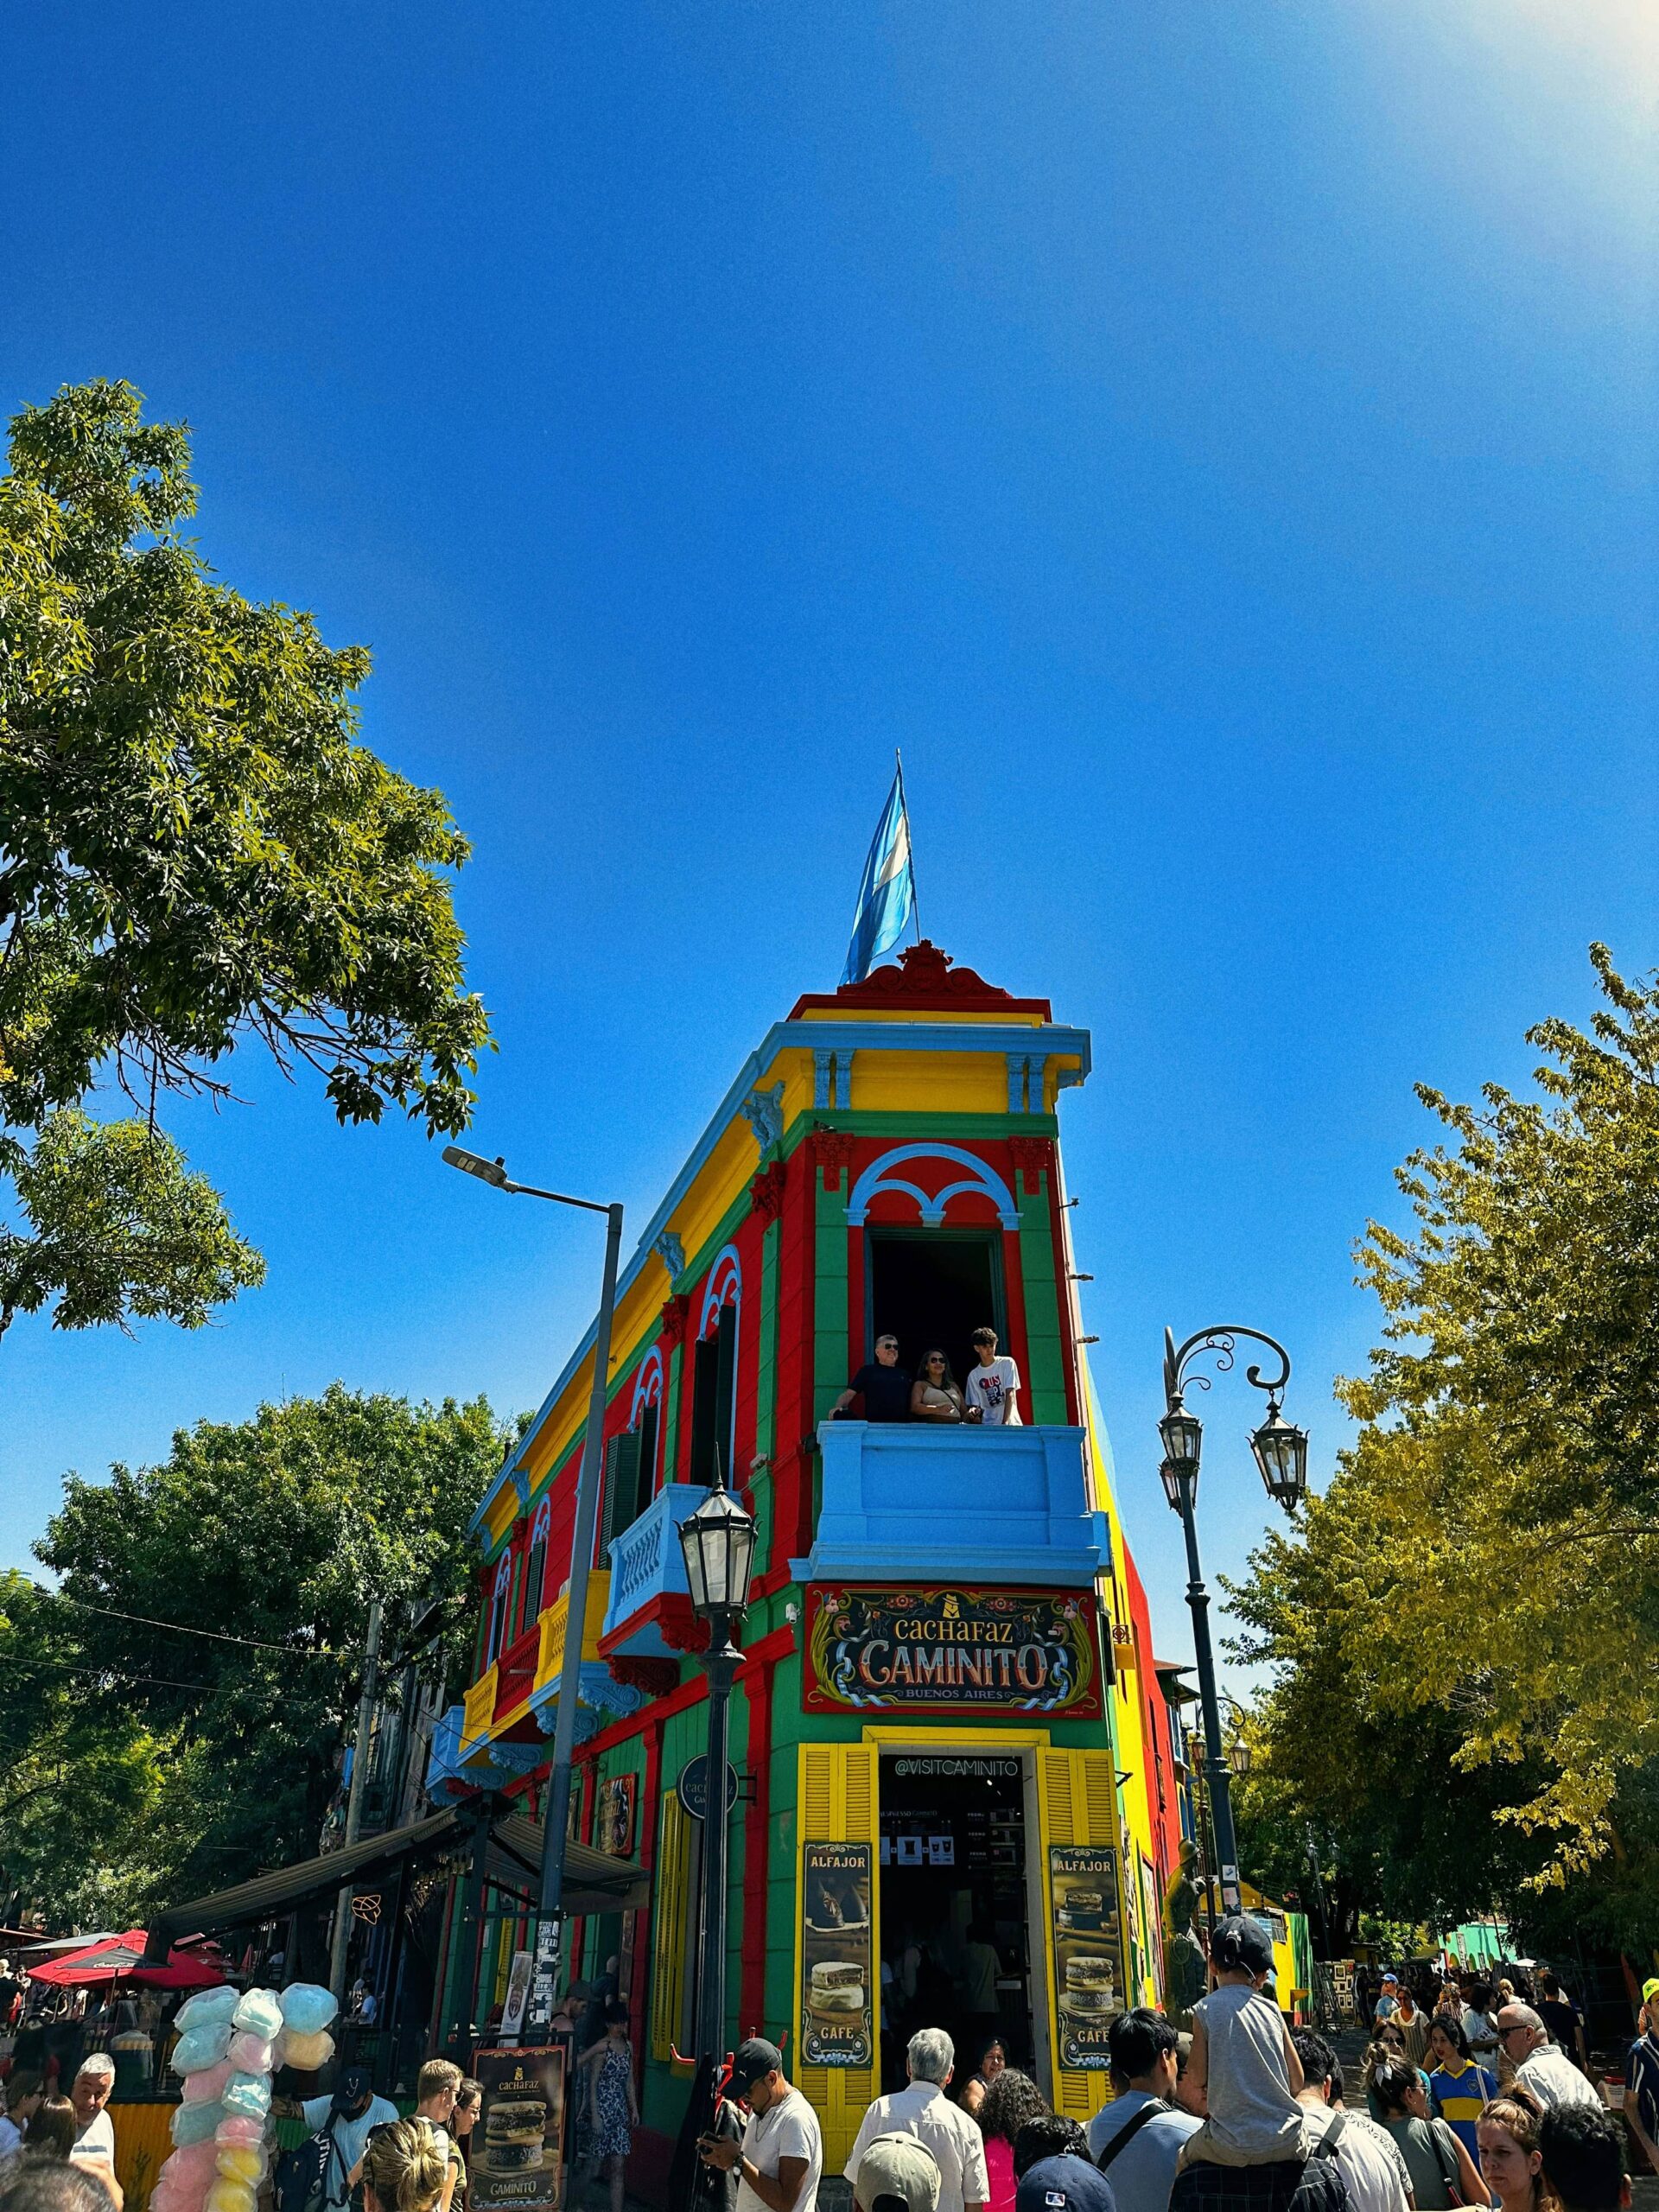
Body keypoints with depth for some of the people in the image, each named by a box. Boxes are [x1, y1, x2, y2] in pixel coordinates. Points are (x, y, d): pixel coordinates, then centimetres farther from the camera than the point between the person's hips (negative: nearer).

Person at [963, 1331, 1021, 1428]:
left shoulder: (1007, 1363, 3)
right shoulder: (973, 1375, 10)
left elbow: (1010, 1394, -5)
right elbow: (975, 1404, 11)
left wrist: (1005, 1423, -17)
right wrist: (974, 1411, -14)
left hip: (1010, 1424, -2)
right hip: (988, 1426, 2)